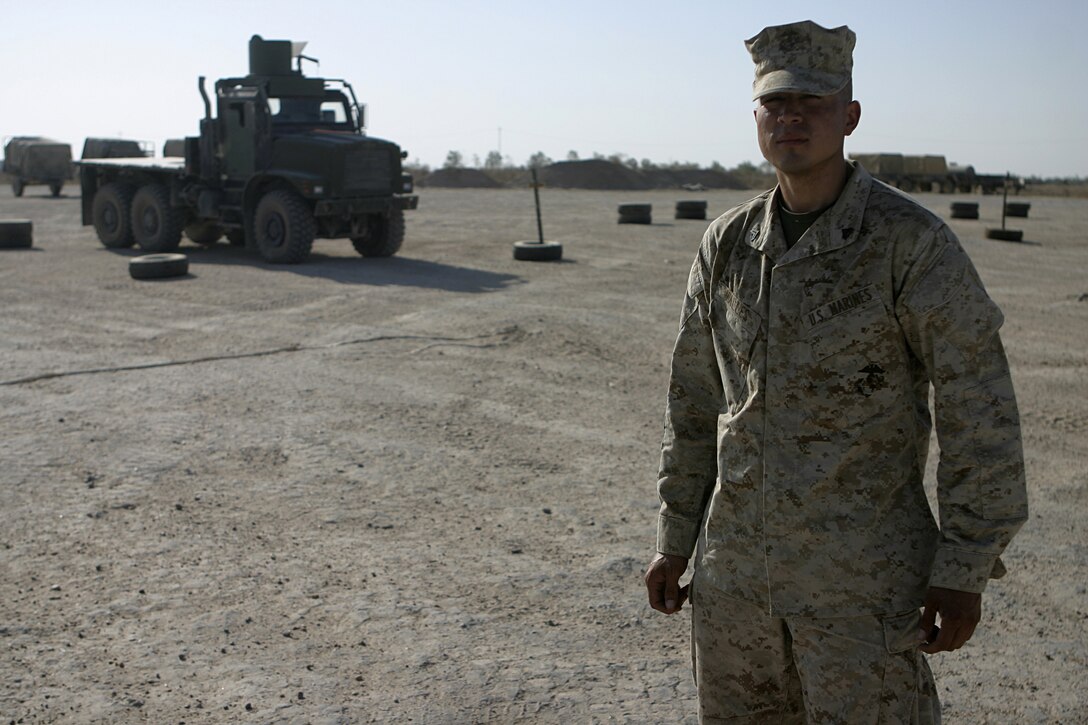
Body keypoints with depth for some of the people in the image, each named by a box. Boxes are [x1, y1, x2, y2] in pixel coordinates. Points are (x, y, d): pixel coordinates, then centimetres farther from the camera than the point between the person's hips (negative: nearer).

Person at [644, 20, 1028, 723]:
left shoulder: (912, 242, -12)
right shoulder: (728, 244, 3)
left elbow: (980, 414, -10)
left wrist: (964, 573, -11)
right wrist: (675, 542, 12)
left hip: (866, 579, -5)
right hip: (736, 574, 5)